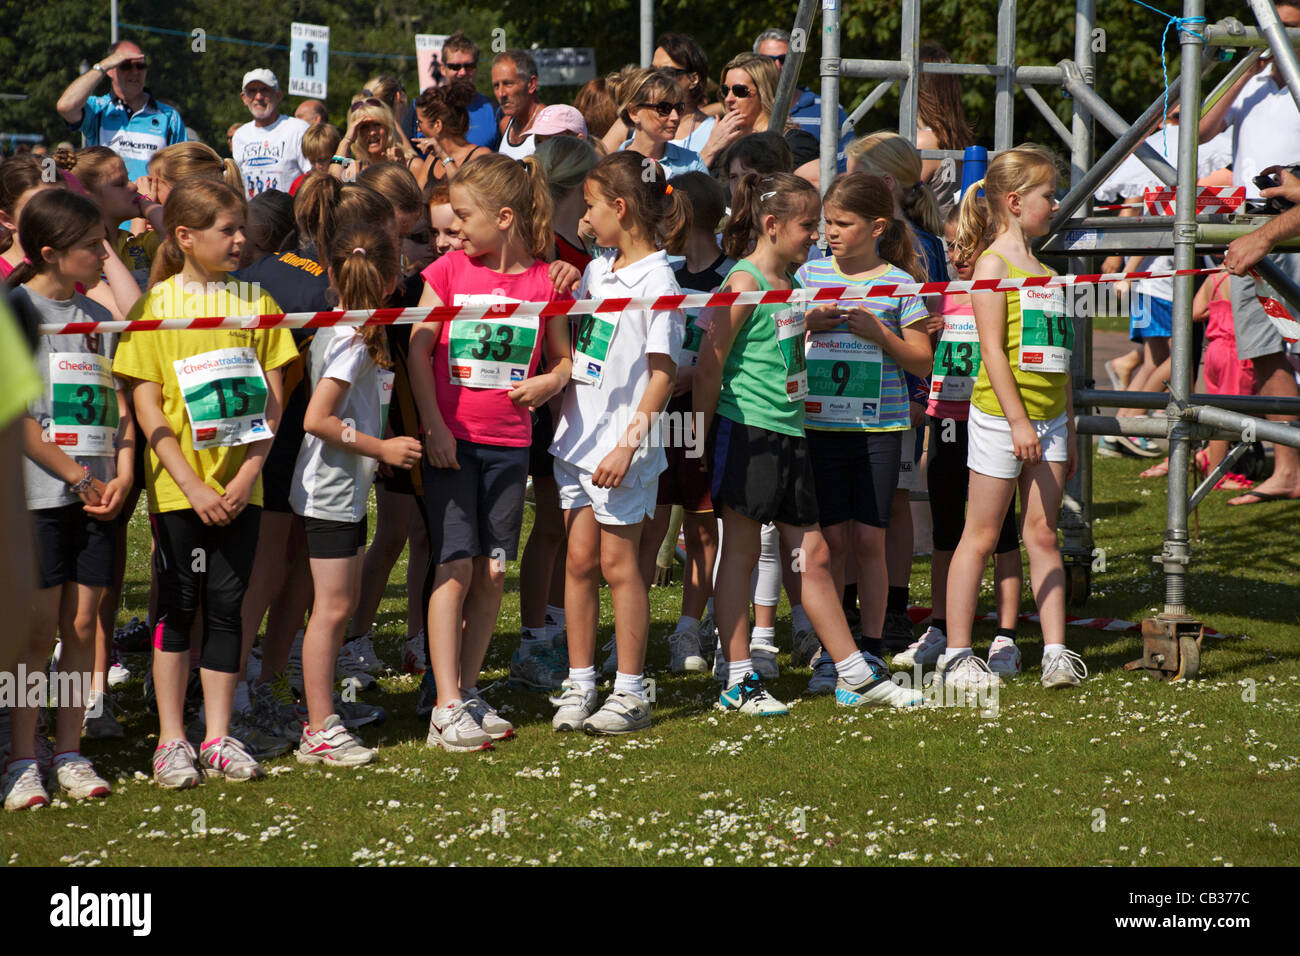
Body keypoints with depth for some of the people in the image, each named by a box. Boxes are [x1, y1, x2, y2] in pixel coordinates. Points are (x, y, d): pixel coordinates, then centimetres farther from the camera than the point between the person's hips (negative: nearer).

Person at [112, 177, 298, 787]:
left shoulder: (254, 300, 5)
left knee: (227, 606, 6)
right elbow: (147, 405, -7)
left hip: (239, 486, 3)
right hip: (178, 485, -3)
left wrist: (250, 473, -7)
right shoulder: (156, 303, -4)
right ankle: (171, 741, 10)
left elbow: (272, 395, 4)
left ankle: (218, 736, 14)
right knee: (178, 607, 3)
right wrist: (191, 485, -13)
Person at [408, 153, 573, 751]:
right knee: (455, 567, -7)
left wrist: (549, 382, -9)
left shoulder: (543, 281, 3)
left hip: (509, 441, 2)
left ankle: (469, 693, 17)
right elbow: (419, 349, -2)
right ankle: (447, 708, -6)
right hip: (450, 440, -2)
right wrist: (433, 424, -10)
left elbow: (564, 358, 13)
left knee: (493, 572, 5)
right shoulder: (447, 271, 0)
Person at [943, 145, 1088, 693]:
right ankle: (956, 656, 4)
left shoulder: (1045, 272, 16)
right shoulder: (993, 263, -7)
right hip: (1000, 415, -7)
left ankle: (1056, 652, 4)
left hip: (1048, 418, 7)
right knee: (981, 536, -1)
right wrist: (1017, 420, -19)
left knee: (1042, 534, 5)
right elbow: (993, 349, -14)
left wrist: (1069, 432, 18)